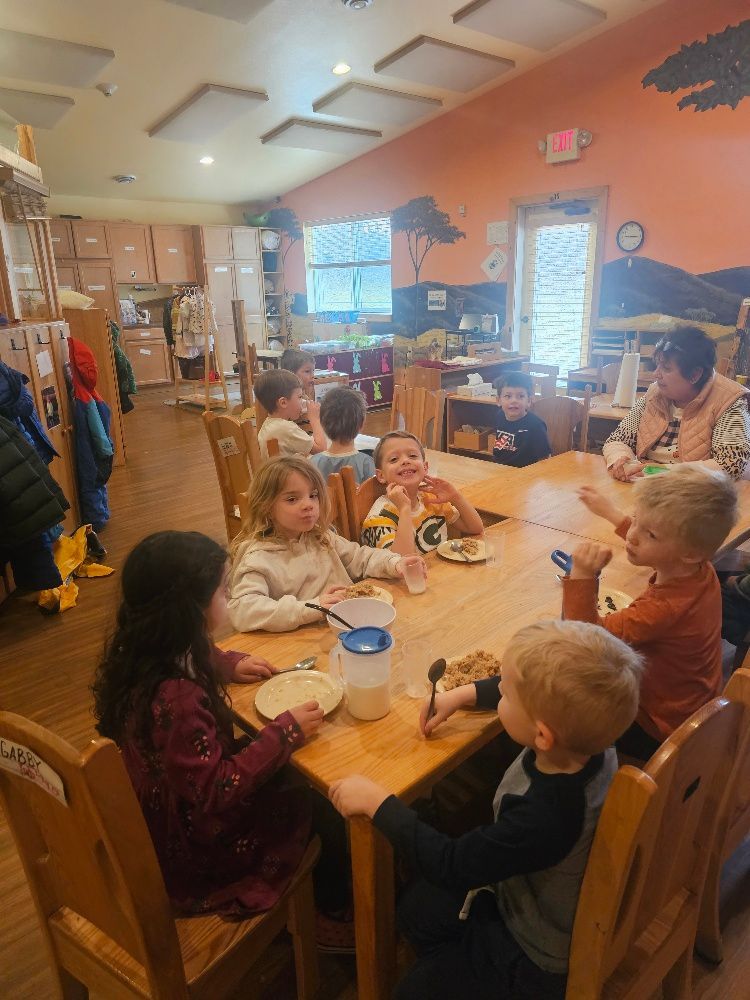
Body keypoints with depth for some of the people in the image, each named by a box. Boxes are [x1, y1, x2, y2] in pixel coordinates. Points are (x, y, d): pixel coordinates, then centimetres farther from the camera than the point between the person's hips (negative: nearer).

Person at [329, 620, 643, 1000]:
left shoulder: (543, 816, -45)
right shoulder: (583, 733, -24)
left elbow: (450, 864, -29)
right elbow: (537, 694, 0)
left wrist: (375, 801, -23)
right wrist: (463, 693, 1)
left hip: (540, 958, -7)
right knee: (417, 907, 21)